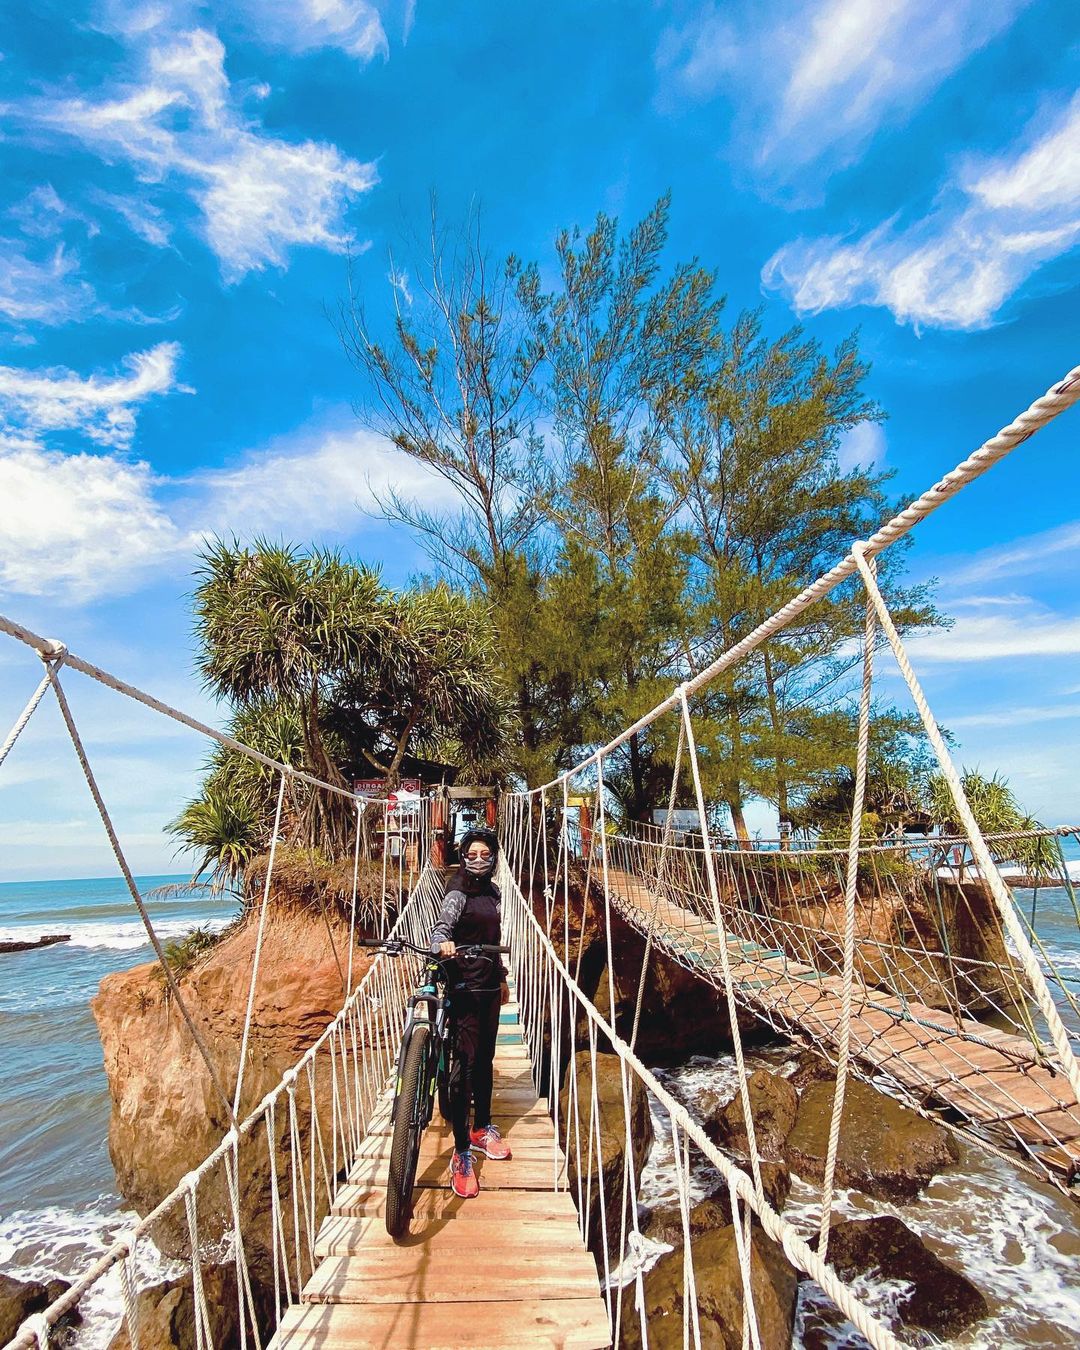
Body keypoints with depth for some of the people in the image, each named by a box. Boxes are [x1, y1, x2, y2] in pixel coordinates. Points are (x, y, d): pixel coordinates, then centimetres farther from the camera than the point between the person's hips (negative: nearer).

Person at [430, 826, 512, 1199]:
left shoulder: (492, 892, 10)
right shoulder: (458, 894, -12)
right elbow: (441, 928, -27)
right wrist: (442, 944, -49)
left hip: (489, 988, 7)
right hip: (465, 988, -7)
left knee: (485, 1060, 18)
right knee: (465, 1063, -5)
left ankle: (482, 1130, 34)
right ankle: (462, 1153, 5)